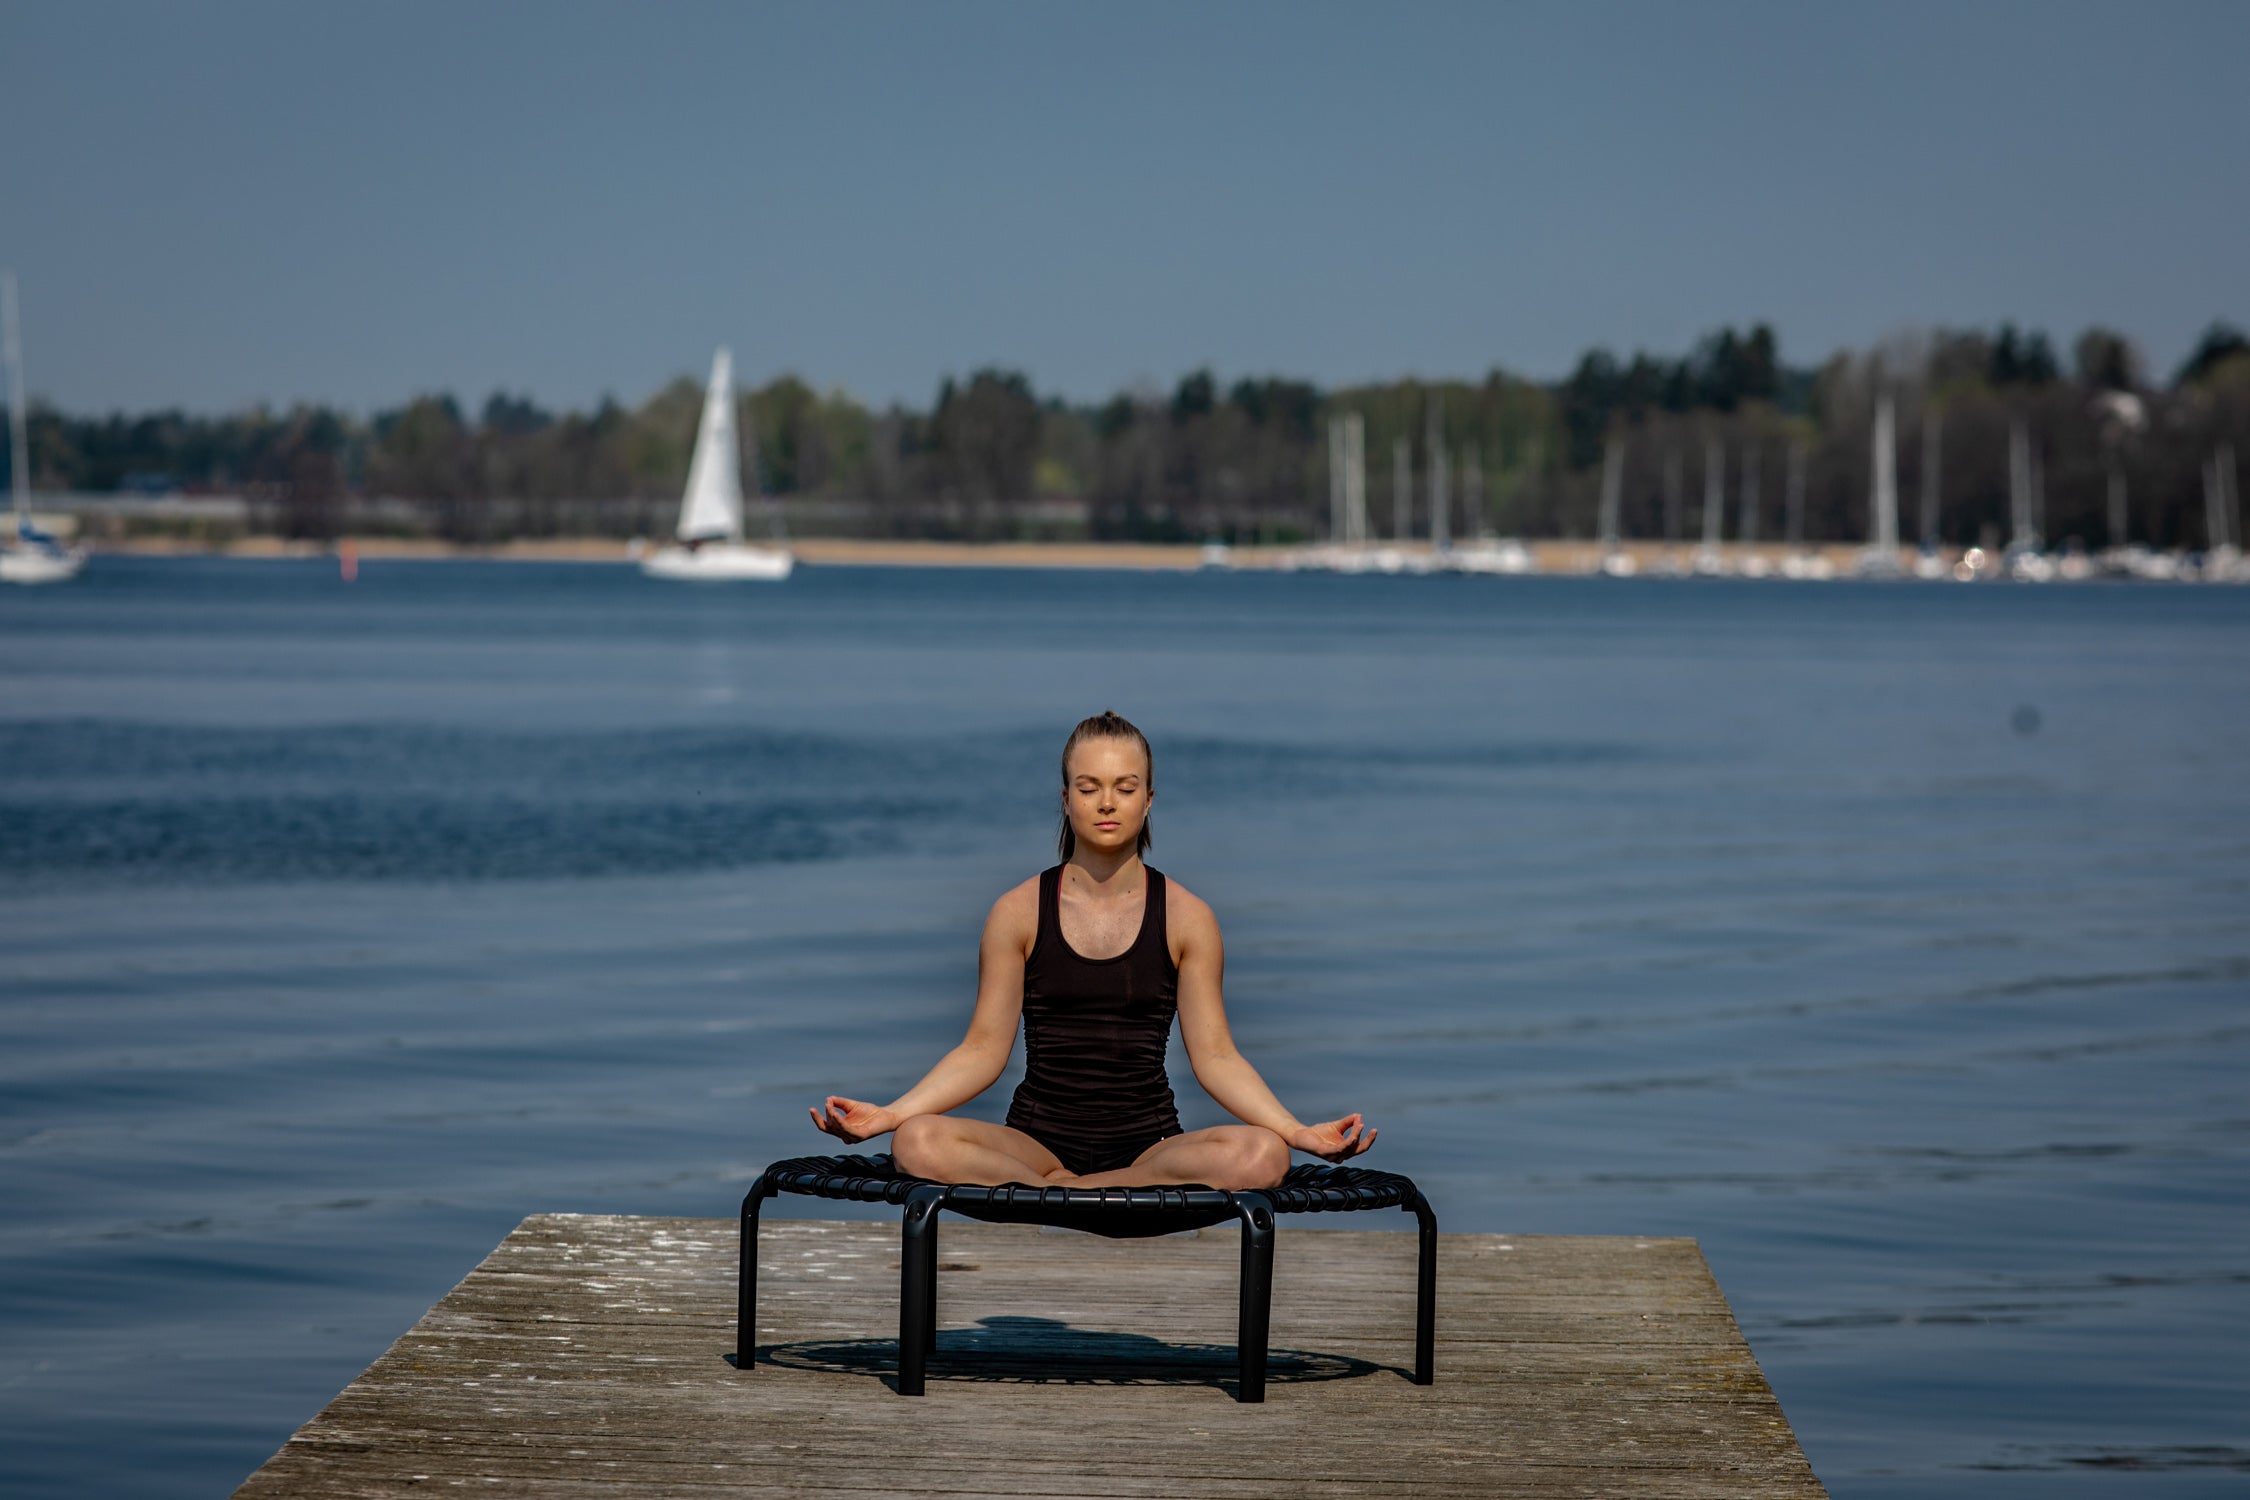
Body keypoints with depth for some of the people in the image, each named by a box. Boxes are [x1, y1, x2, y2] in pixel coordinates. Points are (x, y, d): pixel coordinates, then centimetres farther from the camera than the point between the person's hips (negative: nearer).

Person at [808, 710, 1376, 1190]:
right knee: (919, 1143, -31)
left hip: (1149, 1142, 1)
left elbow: (1214, 1054, 2)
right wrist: (885, 1114, -12)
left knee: (1260, 1155, -33)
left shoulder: (1186, 917, 6)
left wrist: (1300, 1132, -13)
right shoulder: (1019, 912, 6)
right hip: (1038, 1137, -1)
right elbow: (984, 1048, 3)